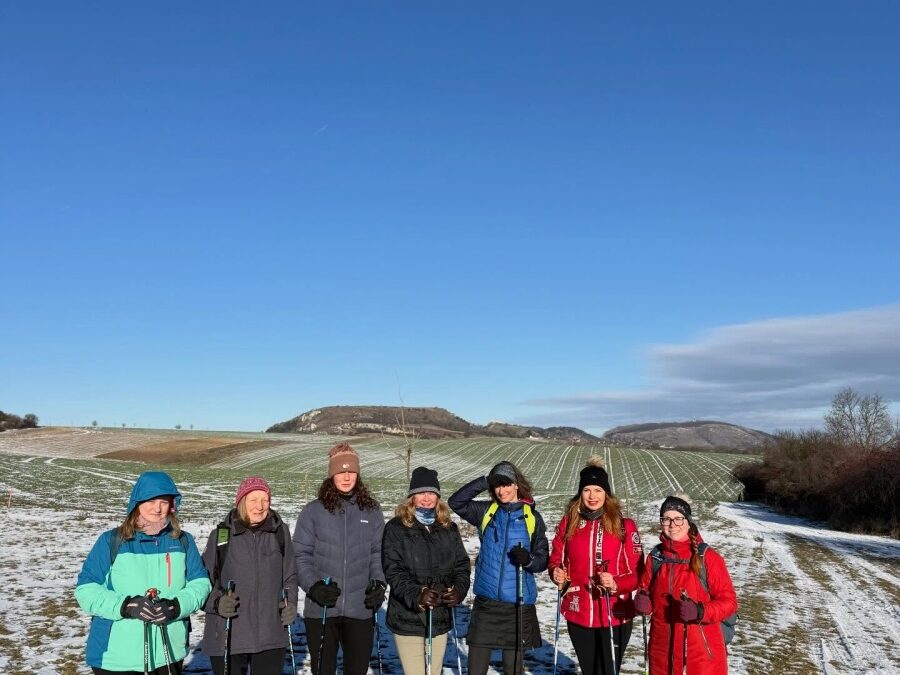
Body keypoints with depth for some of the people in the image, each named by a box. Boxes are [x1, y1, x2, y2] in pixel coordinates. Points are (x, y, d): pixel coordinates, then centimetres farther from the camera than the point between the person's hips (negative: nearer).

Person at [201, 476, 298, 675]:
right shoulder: (221, 534, -5)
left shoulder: (279, 531, 1)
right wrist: (217, 602, -18)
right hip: (226, 636, -1)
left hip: (271, 635, 1)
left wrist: (290, 603, -4)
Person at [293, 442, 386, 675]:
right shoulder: (313, 511, 1)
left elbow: (378, 553, 10)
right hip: (321, 609, -1)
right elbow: (300, 555, 0)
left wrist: (379, 583, -5)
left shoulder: (372, 512, 7)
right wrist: (313, 586, -13)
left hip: (360, 610, 1)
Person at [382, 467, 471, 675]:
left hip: (440, 618, 4)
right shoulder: (396, 528, -4)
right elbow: (393, 571, -10)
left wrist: (458, 590, -11)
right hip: (408, 619, -4)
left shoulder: (449, 528, 9)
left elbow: (462, 564, 9)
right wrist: (416, 596, -24)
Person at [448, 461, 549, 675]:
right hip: (486, 601, 1)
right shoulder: (486, 511, 4)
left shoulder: (532, 517, 0)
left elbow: (542, 560, 1)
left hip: (518, 602, -1)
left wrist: (528, 559, -21)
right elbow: (455, 502, -7)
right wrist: (485, 481, -14)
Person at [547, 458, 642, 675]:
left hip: (614, 616, -3)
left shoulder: (624, 526, -5)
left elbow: (637, 572, -4)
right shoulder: (568, 523, 2)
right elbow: (556, 560, 12)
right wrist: (557, 573, -10)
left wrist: (616, 584, -21)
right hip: (578, 614, 3)